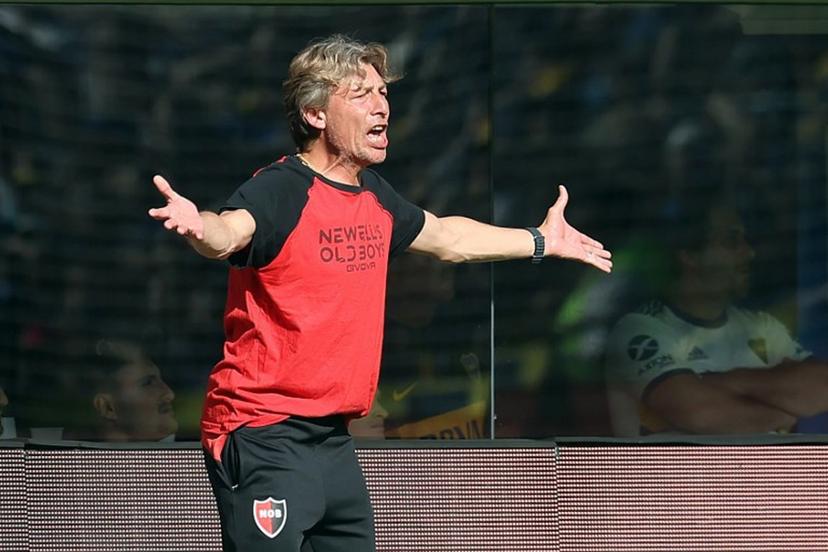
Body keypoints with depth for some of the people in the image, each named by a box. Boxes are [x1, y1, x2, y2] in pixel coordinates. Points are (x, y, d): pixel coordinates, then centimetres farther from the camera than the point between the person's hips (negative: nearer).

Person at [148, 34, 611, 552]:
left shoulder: (375, 196, 12)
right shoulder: (280, 190, -13)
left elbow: (445, 238, 32)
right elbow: (229, 233, -35)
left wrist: (541, 241, 43)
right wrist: (198, 226, -59)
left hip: (334, 441, 9)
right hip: (265, 437, -9)